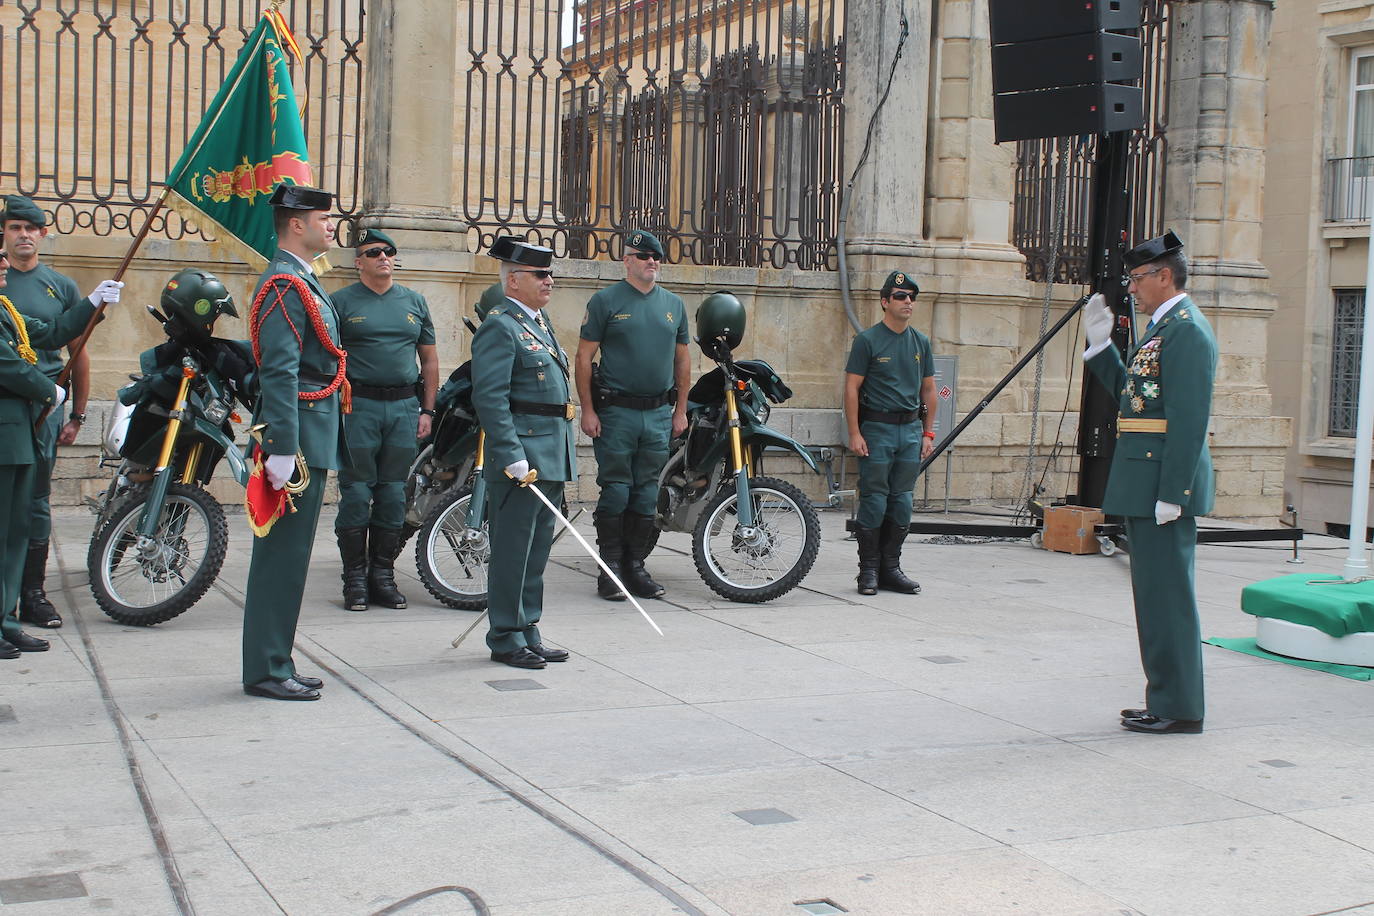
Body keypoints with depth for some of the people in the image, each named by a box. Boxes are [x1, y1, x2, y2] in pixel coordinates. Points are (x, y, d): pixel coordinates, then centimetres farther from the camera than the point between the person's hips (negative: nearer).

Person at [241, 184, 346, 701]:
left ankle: (274, 665, 20)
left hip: (313, 436, 11)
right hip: (300, 438, -11)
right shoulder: (285, 285, -14)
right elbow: (278, 374, -21)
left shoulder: (300, 281, 19)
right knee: (283, 555, -5)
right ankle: (266, 672, 1)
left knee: (286, 554, 13)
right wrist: (282, 450, -25)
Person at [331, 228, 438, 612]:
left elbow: (429, 360, 17)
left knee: (393, 495, 6)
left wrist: (427, 410, 10)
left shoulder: (415, 302, 14)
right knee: (356, 494, -3)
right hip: (358, 407, -3)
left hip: (404, 407, 4)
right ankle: (355, 579, 4)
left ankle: (383, 574, 15)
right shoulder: (342, 301, 2)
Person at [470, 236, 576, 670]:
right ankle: (506, 638, 6)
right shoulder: (499, 328, -11)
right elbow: (490, 398, -19)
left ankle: (528, 633, 23)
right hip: (521, 460, -9)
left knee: (537, 551, 14)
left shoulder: (538, 324, 19)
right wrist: (512, 457, -23)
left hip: (551, 460, 10)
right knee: (512, 550, -2)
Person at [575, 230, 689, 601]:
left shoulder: (673, 304, 13)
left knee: (647, 495, 7)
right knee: (615, 491, -3)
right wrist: (588, 410, -9)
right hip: (616, 412, -4)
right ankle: (610, 567, 6)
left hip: (660, 414, 4)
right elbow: (584, 357, -3)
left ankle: (635, 566, 15)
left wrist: (680, 410, 12)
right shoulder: (606, 300, -1)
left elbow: (682, 359, 18)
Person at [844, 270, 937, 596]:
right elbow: (852, 388, -5)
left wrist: (928, 433, 11)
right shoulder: (868, 340, -3)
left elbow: (928, 390, 17)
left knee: (902, 503, 6)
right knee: (874, 502, -4)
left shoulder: (921, 342, 13)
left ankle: (890, 568, 14)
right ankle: (868, 570, 4)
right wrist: (855, 433, -12)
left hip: (911, 429, 5)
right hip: (876, 428, -5)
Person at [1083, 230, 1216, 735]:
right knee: (1157, 594, 14)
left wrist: (1171, 493, -23)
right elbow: (1131, 393, 22)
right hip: (1146, 485, 10)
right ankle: (1167, 699, 22)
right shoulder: (1163, 327, 17)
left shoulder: (1187, 330, -14)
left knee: (1167, 594, -4)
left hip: (1165, 481, -10)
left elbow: (1190, 420, -20)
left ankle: (1179, 709, 3)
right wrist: (1100, 343, 15)